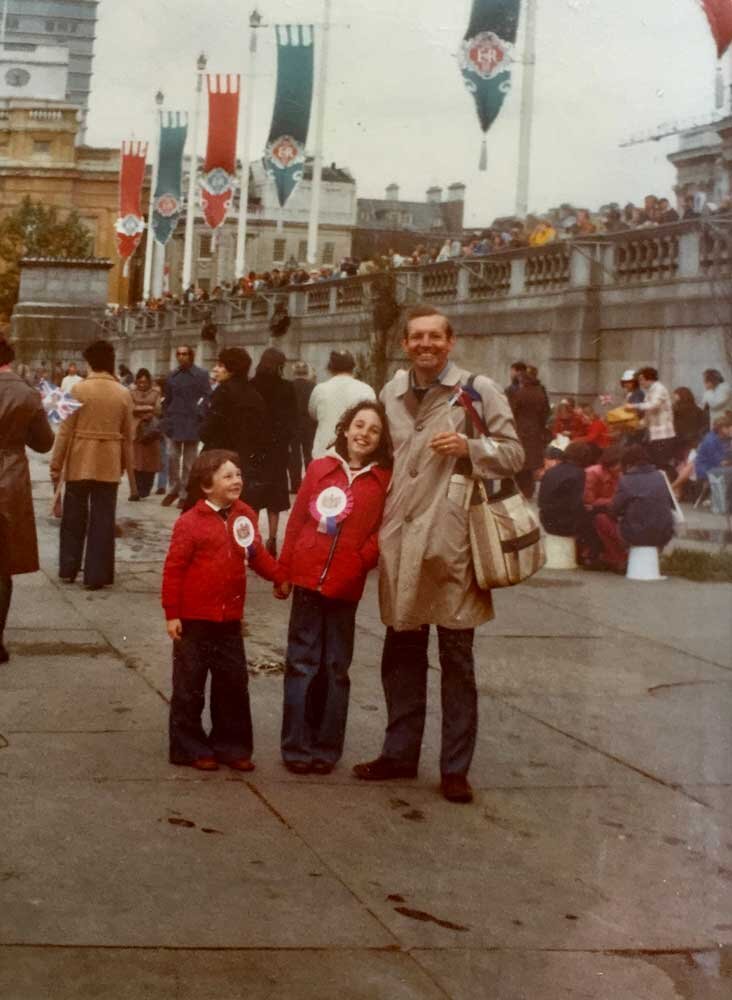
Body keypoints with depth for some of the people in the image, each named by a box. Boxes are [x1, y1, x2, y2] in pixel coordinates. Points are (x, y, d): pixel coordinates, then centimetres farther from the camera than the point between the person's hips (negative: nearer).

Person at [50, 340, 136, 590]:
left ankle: (68, 569, 22)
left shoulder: (78, 389, -8)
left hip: (79, 462, -1)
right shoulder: (123, 394, -1)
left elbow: (65, 430, -8)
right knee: (102, 520, 5)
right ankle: (96, 575, 5)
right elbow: (127, 436, 4)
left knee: (74, 518, 13)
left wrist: (56, 464, 0)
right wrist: (130, 470, 14)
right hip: (109, 465, 1)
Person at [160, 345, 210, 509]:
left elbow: (207, 397, -5)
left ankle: (185, 494, 10)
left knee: (188, 461, 3)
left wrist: (199, 414, -14)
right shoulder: (172, 376, 10)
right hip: (174, 424, 3)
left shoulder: (201, 375, -3)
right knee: (172, 456, 0)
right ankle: (173, 489, 16)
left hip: (192, 423, -3)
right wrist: (166, 419, 10)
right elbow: (167, 400, 16)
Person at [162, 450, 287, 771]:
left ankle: (231, 745, 21)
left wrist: (281, 577, 0)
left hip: (230, 618, 5)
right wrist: (172, 613, -12)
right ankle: (189, 748, 17)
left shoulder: (245, 516, 3)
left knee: (233, 684, 10)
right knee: (190, 686, 6)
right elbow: (173, 569, -12)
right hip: (194, 619, -5)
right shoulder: (190, 522, -14)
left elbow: (257, 555, 13)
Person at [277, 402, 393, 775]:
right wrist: (284, 570, 6)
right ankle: (297, 746, 11)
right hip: (308, 577, 0)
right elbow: (297, 520, 7)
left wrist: (363, 559, -15)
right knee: (302, 662, 5)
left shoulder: (384, 480, 1)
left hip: (346, 586, 0)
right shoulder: (320, 468, 4)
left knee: (336, 667, 9)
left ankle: (326, 748, 17)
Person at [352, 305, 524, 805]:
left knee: (457, 659, 2)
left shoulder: (478, 390, -2)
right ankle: (400, 753, 27)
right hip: (401, 539, 5)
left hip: (452, 538, -5)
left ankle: (456, 768, 10)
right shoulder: (392, 392, 13)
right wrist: (377, 522, 16)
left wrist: (469, 447, -18)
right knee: (402, 653, 14)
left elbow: (513, 454, -1)